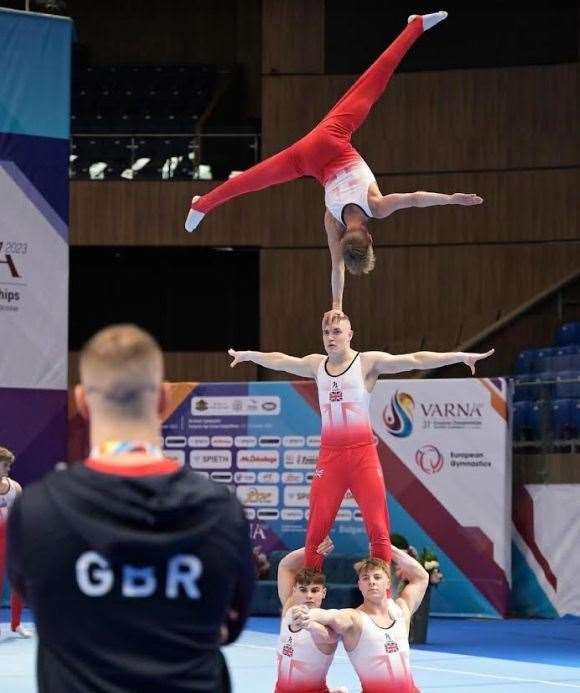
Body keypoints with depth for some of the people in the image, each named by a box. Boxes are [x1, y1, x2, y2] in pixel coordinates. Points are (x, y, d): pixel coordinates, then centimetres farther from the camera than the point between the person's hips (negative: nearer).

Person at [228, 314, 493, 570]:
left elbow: (415, 360, -11)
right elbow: (279, 361, 27)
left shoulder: (368, 362, -3)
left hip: (362, 453, -4)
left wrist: (460, 356, -19)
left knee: (378, 529, -6)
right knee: (316, 530, 2)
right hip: (329, 454, 4)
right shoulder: (317, 364, 11)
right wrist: (246, 355, 40)